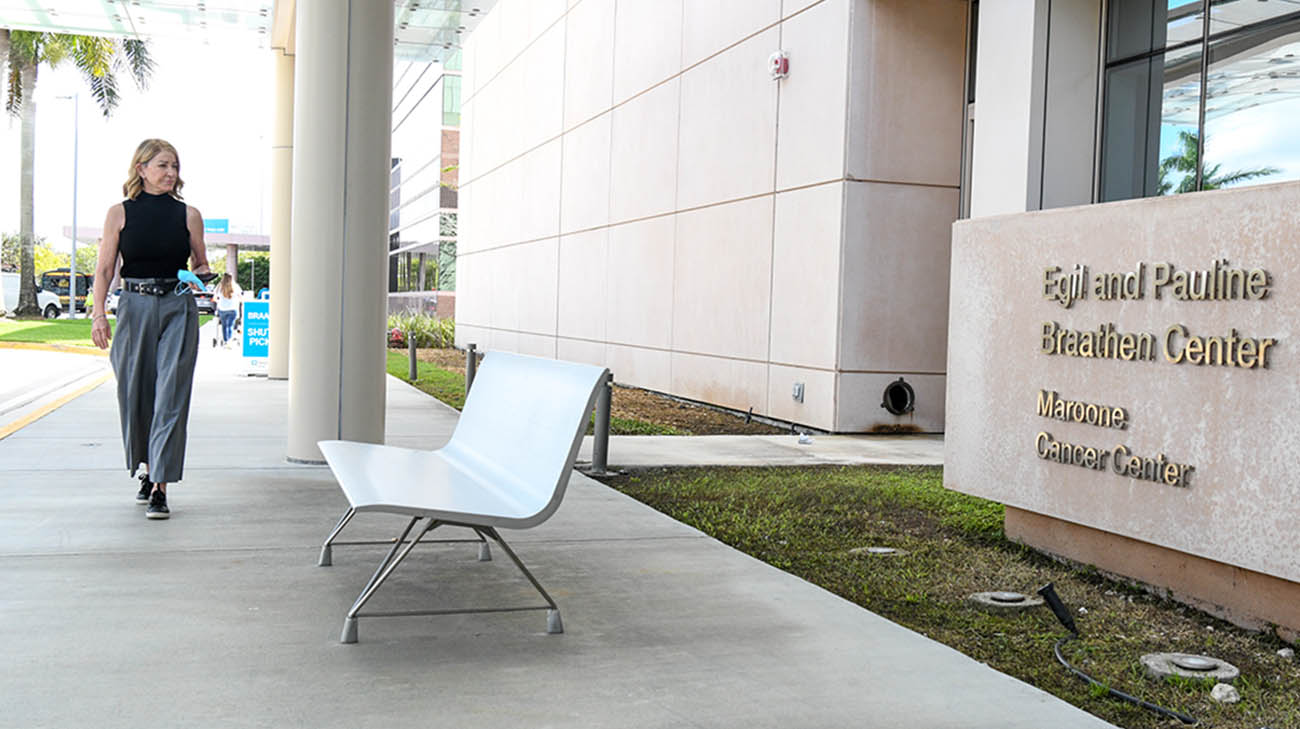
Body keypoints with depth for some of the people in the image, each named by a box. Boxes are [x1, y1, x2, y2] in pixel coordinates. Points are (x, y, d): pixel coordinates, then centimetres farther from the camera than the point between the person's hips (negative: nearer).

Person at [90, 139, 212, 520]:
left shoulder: (188, 214, 6)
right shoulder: (120, 213, 4)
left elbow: (201, 264, 14)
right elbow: (105, 267, 2)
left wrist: (202, 275, -9)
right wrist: (98, 314, -7)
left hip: (178, 308, -1)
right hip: (135, 307, 1)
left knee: (171, 395, -8)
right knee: (134, 393, 8)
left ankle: (160, 487, -7)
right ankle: (148, 469, 30)